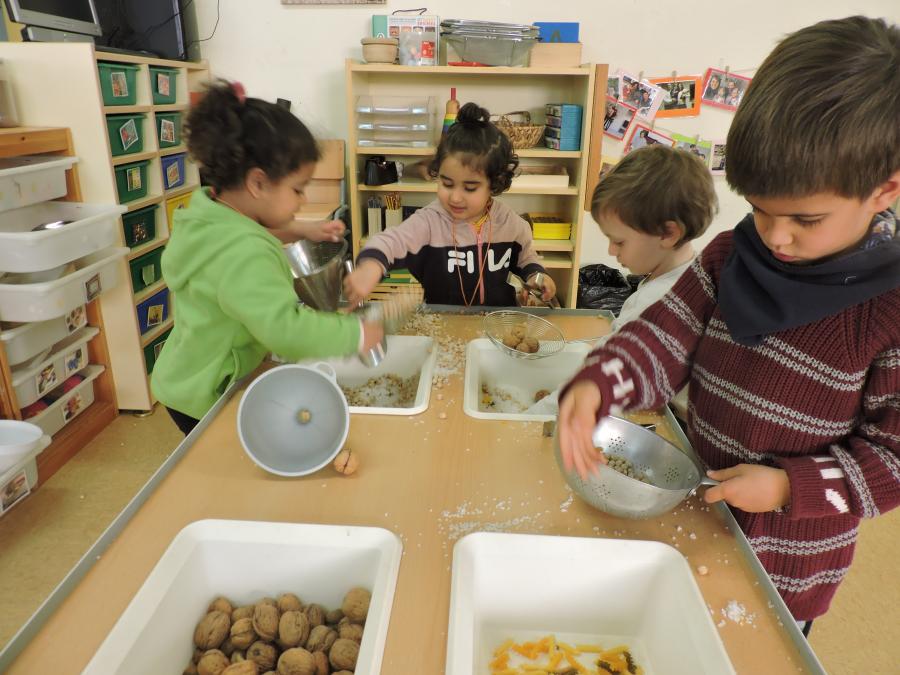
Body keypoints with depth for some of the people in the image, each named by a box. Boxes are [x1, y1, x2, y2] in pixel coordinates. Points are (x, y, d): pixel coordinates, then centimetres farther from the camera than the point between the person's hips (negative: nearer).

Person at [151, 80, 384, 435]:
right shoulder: (244, 256, -35)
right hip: (205, 400, -9)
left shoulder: (206, 213, -4)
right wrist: (357, 334, -32)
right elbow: (286, 329, -45)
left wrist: (300, 231, 7)